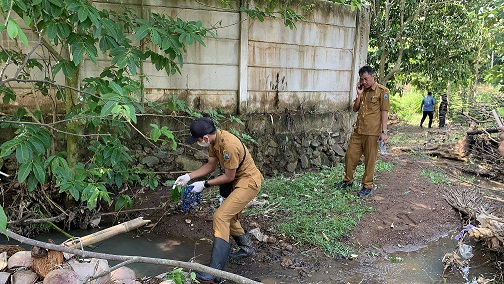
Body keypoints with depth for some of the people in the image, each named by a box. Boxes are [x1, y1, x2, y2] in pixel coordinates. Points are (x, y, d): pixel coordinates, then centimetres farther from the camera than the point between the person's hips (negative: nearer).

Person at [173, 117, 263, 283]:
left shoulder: (229, 145, -30)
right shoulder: (214, 140, -3)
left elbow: (229, 177, -21)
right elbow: (210, 165, 9)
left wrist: (204, 184, -13)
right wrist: (189, 176, 1)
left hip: (248, 182, -10)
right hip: (238, 180, 10)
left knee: (220, 216, -17)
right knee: (229, 216, 20)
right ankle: (247, 248, 41)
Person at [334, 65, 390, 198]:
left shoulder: (382, 91, -6)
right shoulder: (362, 90, 12)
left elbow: (384, 112, -9)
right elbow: (355, 109, 12)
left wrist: (384, 131, -14)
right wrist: (359, 95, -2)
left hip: (372, 132, -6)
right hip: (358, 130, 6)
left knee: (369, 159, 4)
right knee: (350, 155, 10)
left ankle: (367, 185, 17)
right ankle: (348, 180, 28)